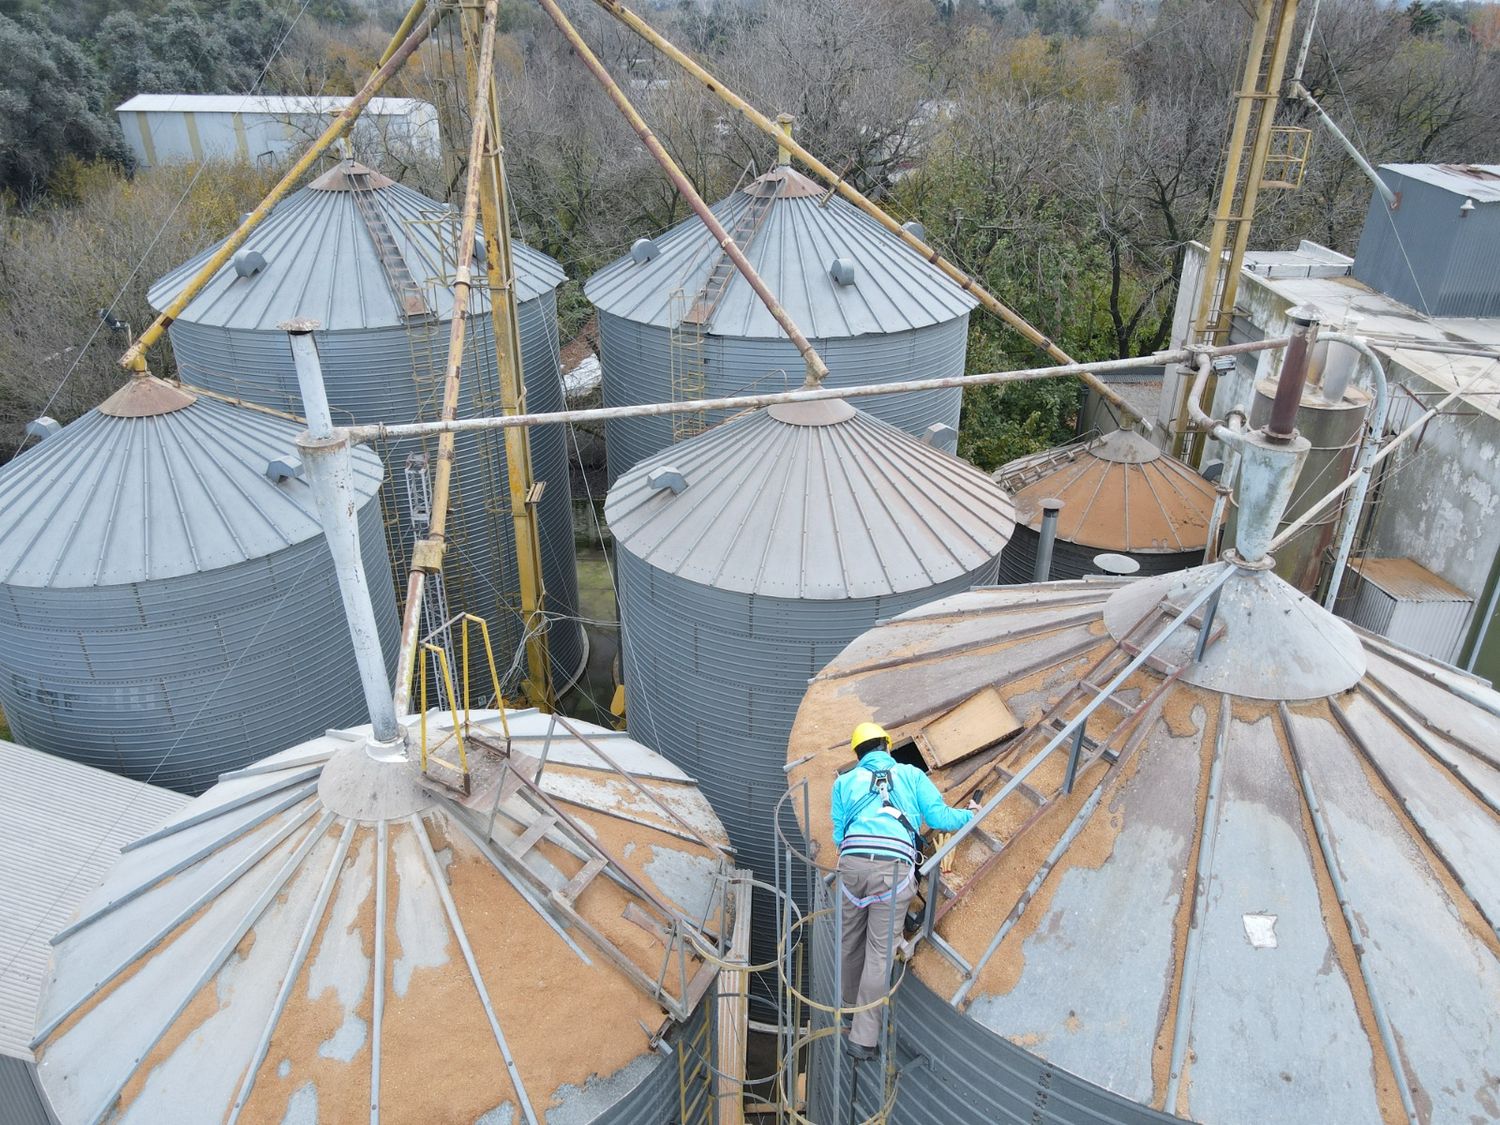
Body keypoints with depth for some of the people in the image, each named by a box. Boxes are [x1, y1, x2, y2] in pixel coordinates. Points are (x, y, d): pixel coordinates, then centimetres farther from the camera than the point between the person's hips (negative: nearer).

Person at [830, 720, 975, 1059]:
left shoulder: (845, 781, 21)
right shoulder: (912, 775, 19)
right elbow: (939, 817, 12)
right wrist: (969, 814, 32)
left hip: (853, 863, 2)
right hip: (895, 868, -1)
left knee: (852, 942, 19)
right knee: (880, 952, 4)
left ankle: (851, 1007, 38)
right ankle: (863, 1038, 7)